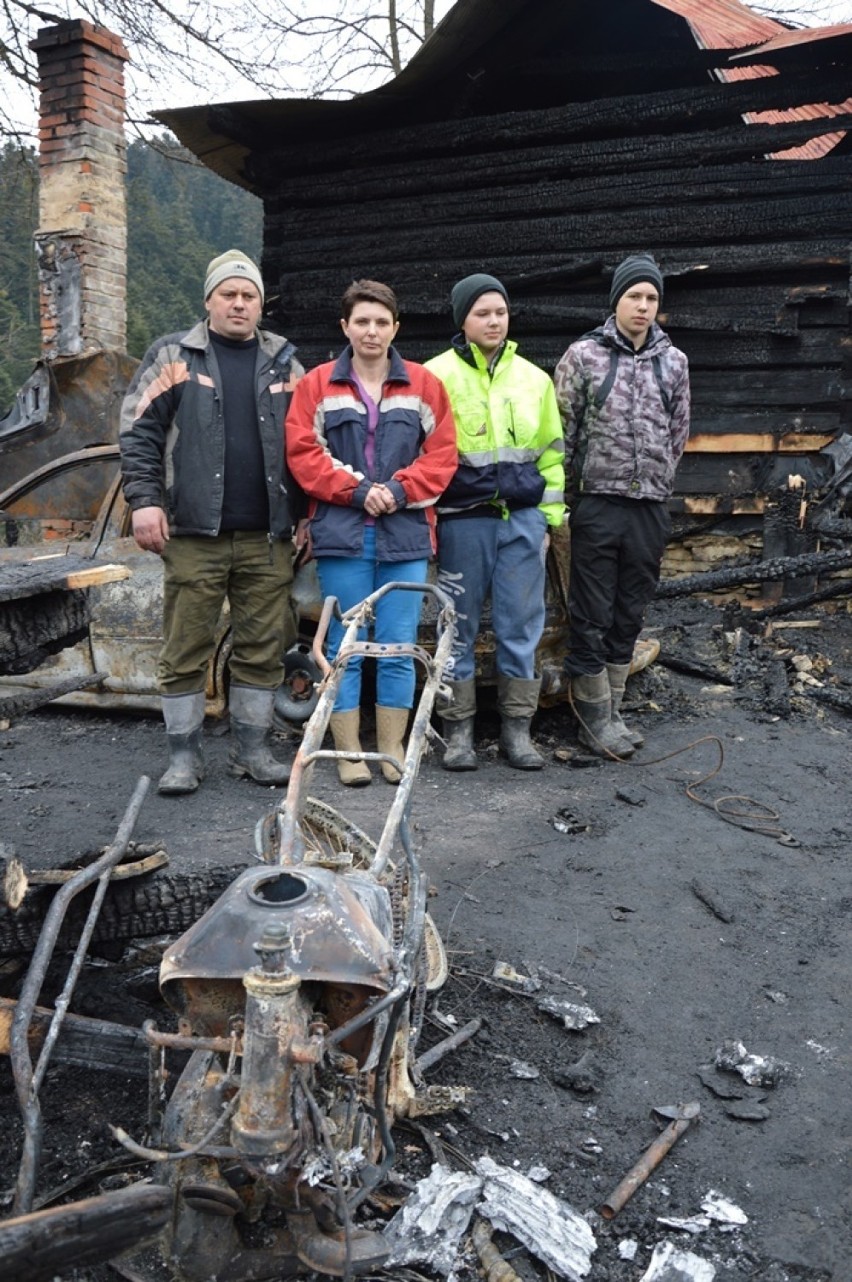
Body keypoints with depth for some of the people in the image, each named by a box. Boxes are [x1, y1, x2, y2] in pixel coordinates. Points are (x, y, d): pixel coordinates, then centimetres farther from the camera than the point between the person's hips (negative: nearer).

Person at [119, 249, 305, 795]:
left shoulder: (284, 362, 14)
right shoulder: (173, 356, 7)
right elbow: (139, 431, 3)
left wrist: (304, 514, 8)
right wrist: (145, 500, -8)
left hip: (268, 537, 2)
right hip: (195, 534, -2)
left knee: (264, 649, 6)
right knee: (186, 650, 1)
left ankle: (253, 749, 19)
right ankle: (184, 756, 13)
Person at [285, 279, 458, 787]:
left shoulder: (424, 385, 8)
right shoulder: (317, 385, 5)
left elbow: (442, 454, 5)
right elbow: (304, 452, -1)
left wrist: (399, 490, -10)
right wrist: (358, 490, -12)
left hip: (406, 535, 1)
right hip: (342, 534, -1)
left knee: (399, 648, 4)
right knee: (345, 648, 4)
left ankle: (393, 749, 17)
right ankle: (348, 751, 14)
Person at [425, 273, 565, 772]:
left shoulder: (534, 378, 13)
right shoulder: (437, 375, 1)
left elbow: (551, 452, 16)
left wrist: (550, 516, 12)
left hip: (523, 520, 3)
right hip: (462, 520, -3)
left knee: (522, 626, 5)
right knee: (459, 627, 4)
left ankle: (518, 728, 16)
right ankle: (459, 730, 15)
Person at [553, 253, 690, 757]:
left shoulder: (674, 361, 10)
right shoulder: (584, 354, 0)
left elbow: (678, 433, 16)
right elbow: (563, 429, 0)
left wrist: (657, 483, 14)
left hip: (651, 508, 4)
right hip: (598, 504, -3)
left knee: (630, 615, 11)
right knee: (592, 615, 1)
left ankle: (613, 710, 22)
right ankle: (595, 714, 14)